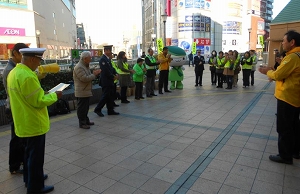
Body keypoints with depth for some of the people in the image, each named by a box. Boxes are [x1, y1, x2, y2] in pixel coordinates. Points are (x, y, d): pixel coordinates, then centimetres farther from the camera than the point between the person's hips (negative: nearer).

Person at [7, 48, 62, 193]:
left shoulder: (14, 72, 6)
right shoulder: (27, 76, -26)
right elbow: (39, 102, -23)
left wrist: (42, 93, 11)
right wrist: (54, 95, -9)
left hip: (24, 123, 10)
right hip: (34, 124, -10)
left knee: (29, 153, 24)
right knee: (36, 156, 5)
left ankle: (30, 178, 40)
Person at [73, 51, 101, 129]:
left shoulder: (86, 66, 15)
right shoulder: (79, 67, -18)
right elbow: (85, 79, -25)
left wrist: (95, 73, 5)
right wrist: (94, 74, -17)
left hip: (86, 91, 10)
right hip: (82, 92, -10)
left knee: (86, 107, 18)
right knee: (82, 108, -1)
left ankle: (86, 120, 29)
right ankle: (82, 123, 7)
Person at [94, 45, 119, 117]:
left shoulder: (108, 59, 14)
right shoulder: (103, 59, -16)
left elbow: (111, 68, 18)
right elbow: (106, 71, -21)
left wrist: (115, 74, 1)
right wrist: (113, 77, -13)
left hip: (110, 81, 10)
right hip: (105, 81, -10)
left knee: (110, 96, 12)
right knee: (105, 96, -5)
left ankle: (110, 111, 19)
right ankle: (97, 109, 9)